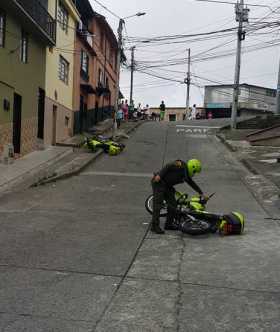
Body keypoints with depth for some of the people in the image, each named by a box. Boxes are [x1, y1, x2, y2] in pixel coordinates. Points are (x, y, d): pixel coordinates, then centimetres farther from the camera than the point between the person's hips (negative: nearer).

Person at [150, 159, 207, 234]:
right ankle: (155, 226, -11)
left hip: (167, 186, 10)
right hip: (159, 182, -10)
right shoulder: (180, 165, -12)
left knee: (173, 204, 7)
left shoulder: (186, 174, 17)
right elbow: (168, 166, -19)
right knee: (158, 204, -12)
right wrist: (159, 175, -27)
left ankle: (169, 224, 16)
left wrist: (201, 193, 34)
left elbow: (192, 184, 28)